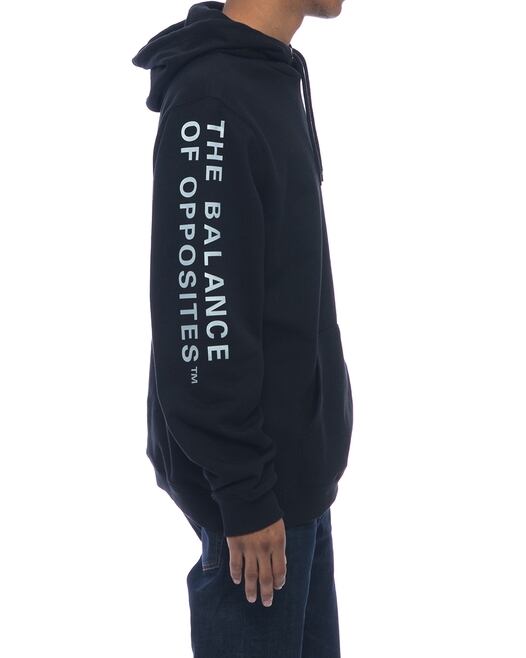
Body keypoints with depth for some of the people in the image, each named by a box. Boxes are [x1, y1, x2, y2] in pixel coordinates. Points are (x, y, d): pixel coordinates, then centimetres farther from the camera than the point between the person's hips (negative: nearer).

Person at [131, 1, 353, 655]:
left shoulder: (279, 76, 10)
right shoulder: (211, 96, -20)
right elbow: (201, 317, -23)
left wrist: (309, 453, 18)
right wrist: (245, 493, -20)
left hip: (296, 455, 9)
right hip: (257, 476, -9)